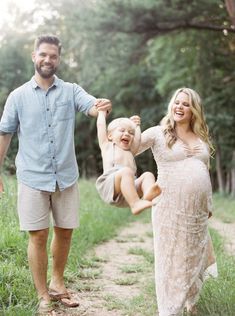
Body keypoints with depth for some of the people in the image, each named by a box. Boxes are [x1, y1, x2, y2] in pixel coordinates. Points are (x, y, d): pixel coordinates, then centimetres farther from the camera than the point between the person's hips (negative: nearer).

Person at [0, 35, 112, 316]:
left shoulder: (71, 91, 2)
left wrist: (103, 106, -41)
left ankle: (57, 284, 32)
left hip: (66, 176, 2)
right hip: (33, 177, -2)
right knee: (38, 235, 0)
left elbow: (92, 106, -17)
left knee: (65, 231, 11)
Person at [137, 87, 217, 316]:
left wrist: (209, 205, 19)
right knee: (171, 259, 1)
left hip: (198, 211, 5)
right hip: (171, 209, -5)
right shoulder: (158, 133, -1)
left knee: (194, 258, 15)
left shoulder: (201, 137, 14)